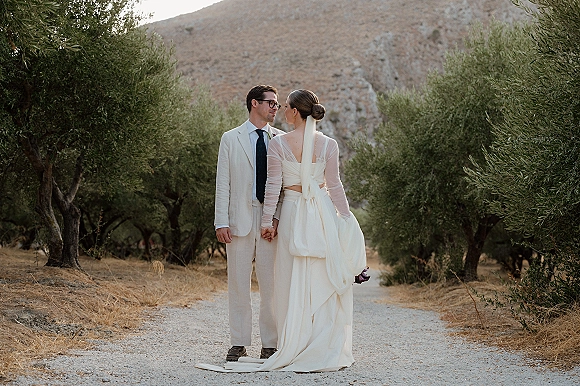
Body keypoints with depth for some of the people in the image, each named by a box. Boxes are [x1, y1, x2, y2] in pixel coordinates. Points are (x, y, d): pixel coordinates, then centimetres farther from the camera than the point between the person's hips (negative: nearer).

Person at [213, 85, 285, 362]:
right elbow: (223, 183, 4)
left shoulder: (281, 140, 10)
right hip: (240, 219, -1)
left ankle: (270, 344, 9)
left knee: (272, 285, 0)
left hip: (272, 219, 1)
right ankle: (239, 344, 12)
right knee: (238, 284, 4)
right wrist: (221, 222, -4)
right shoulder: (230, 139, 7)